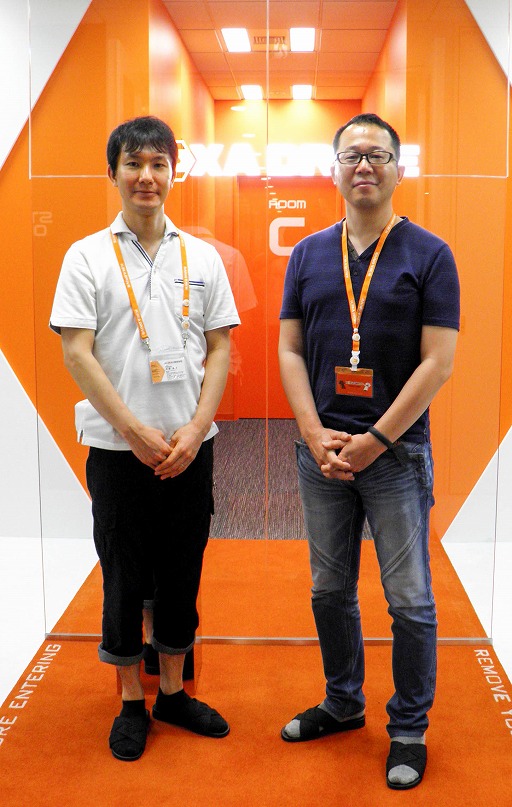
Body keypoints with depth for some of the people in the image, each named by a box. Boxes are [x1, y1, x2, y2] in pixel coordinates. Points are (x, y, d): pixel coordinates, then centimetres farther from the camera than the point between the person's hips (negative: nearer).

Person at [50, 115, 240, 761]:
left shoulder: (202, 257, 6)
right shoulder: (87, 257, -1)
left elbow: (220, 349, 4)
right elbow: (76, 353, -8)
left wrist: (195, 429, -8)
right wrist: (136, 431, -14)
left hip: (190, 449, 3)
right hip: (119, 449, -2)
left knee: (182, 575, 12)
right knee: (124, 578, 8)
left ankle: (172, 693, 29)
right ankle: (132, 703, 25)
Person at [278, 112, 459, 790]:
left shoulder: (429, 254, -3)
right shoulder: (309, 255, 8)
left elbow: (439, 360, -9)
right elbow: (290, 349, 6)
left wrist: (373, 440, -13)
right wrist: (316, 434, -7)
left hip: (396, 453, -3)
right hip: (321, 450, 4)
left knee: (409, 600, 4)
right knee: (329, 590, 14)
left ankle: (409, 728, 23)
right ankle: (343, 703, 35)